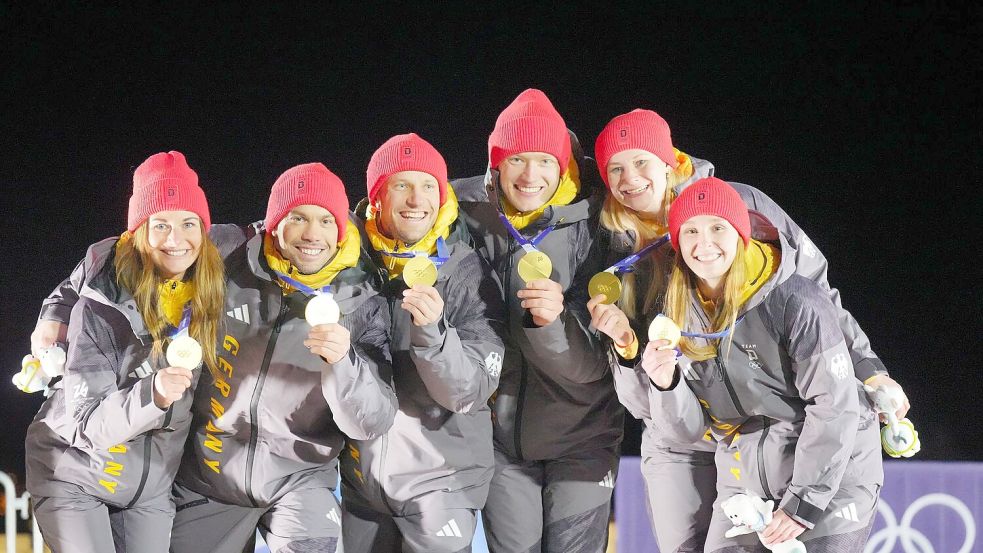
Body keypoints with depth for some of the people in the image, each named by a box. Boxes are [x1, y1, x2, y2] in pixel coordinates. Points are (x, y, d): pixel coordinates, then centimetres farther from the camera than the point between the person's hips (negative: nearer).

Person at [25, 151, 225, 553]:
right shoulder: (101, 308, -21)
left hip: (151, 487, 5)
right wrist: (153, 395, -41)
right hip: (75, 479, -4)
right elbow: (88, 424, -26)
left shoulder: (207, 294, -8)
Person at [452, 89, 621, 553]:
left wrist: (553, 322, -34)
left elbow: (590, 365, -17)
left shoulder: (587, 228, -13)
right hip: (501, 434, 2)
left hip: (580, 436, -2)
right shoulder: (469, 220, -8)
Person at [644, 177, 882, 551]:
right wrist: (665, 385, -20)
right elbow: (690, 428, 1)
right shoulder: (680, 315, 0)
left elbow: (835, 406, -17)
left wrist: (803, 502, -17)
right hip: (744, 479, 5)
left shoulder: (795, 302, -17)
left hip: (830, 476, -5)